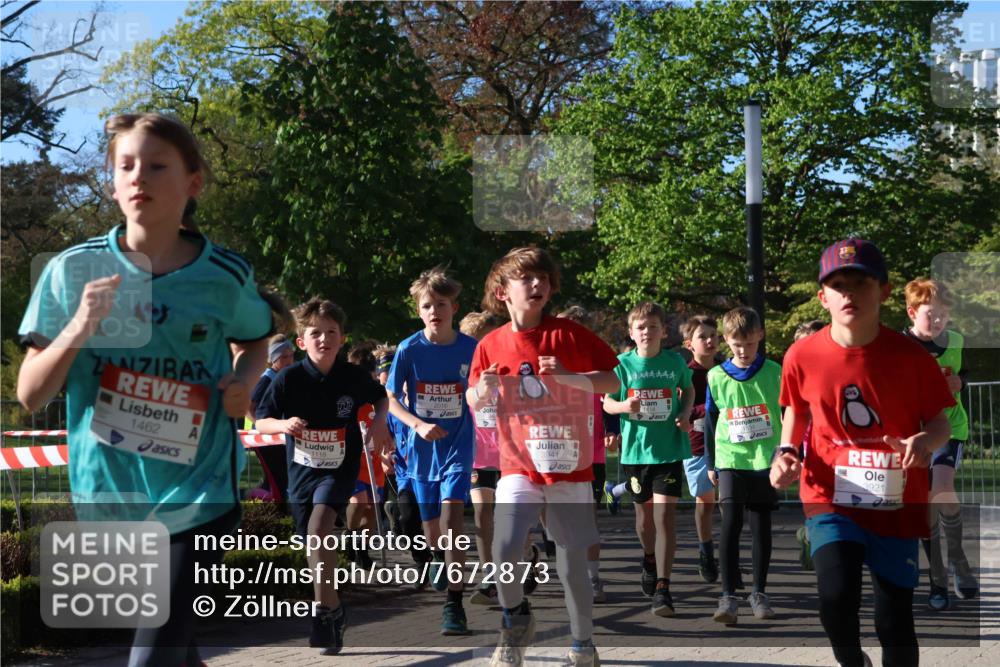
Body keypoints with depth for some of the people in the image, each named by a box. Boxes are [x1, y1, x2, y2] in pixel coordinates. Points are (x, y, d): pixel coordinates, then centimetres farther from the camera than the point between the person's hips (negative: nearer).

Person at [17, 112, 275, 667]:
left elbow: (254, 339, 17)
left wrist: (243, 380, -5)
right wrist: (78, 329, -22)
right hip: (110, 494, 2)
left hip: (199, 492, -2)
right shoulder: (73, 270, -7)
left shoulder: (226, 276, -6)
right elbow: (30, 396, -5)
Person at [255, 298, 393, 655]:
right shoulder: (288, 379, -11)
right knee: (316, 544, 12)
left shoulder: (355, 376, -8)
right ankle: (333, 609, 34)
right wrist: (283, 424, -24)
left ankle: (325, 610, -19)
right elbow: (260, 422, -4)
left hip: (340, 467, -2)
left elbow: (381, 397, 14)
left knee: (319, 525, -27)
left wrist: (379, 422, -5)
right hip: (302, 469, 2)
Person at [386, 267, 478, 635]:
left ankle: (454, 602, -14)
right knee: (430, 521, 15)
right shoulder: (409, 349, -8)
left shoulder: (470, 348, -7)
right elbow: (391, 399, -4)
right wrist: (418, 425, -18)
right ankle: (439, 557, 51)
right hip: (422, 448, 2)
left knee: (452, 517, -19)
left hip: (458, 444, -2)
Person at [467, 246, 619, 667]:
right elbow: (473, 401, 11)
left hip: (570, 467, -1)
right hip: (519, 466, 1)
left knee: (572, 567, 3)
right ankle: (515, 620, 10)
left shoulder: (568, 334, -4)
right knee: (503, 549, -19)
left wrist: (567, 375, -22)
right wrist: (483, 390, -13)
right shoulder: (491, 345, 1)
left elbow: (611, 384, -4)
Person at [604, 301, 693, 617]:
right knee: (644, 511, 16)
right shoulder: (623, 364, -2)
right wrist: (624, 406, -18)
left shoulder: (674, 362, 0)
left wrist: (685, 415, -1)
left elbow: (689, 389, 17)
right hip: (635, 448, 1)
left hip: (669, 448, -1)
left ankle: (662, 587, -10)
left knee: (665, 513, -12)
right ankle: (649, 559, 47)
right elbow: (607, 402, 4)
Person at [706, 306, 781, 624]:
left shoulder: (774, 373, -2)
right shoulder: (717, 376, 1)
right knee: (731, 523, -9)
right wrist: (711, 463, 13)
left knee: (761, 525, 7)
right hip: (731, 459, 0)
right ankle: (728, 595, -7)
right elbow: (710, 421, 10)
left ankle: (759, 592, 19)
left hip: (766, 459, 0)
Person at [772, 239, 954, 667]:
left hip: (897, 505, 0)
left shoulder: (910, 356, -10)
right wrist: (786, 452, -7)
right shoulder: (803, 355, -6)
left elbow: (941, 423, -1)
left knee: (895, 623, 5)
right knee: (836, 596, -21)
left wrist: (926, 441, -24)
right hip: (831, 499, 0)